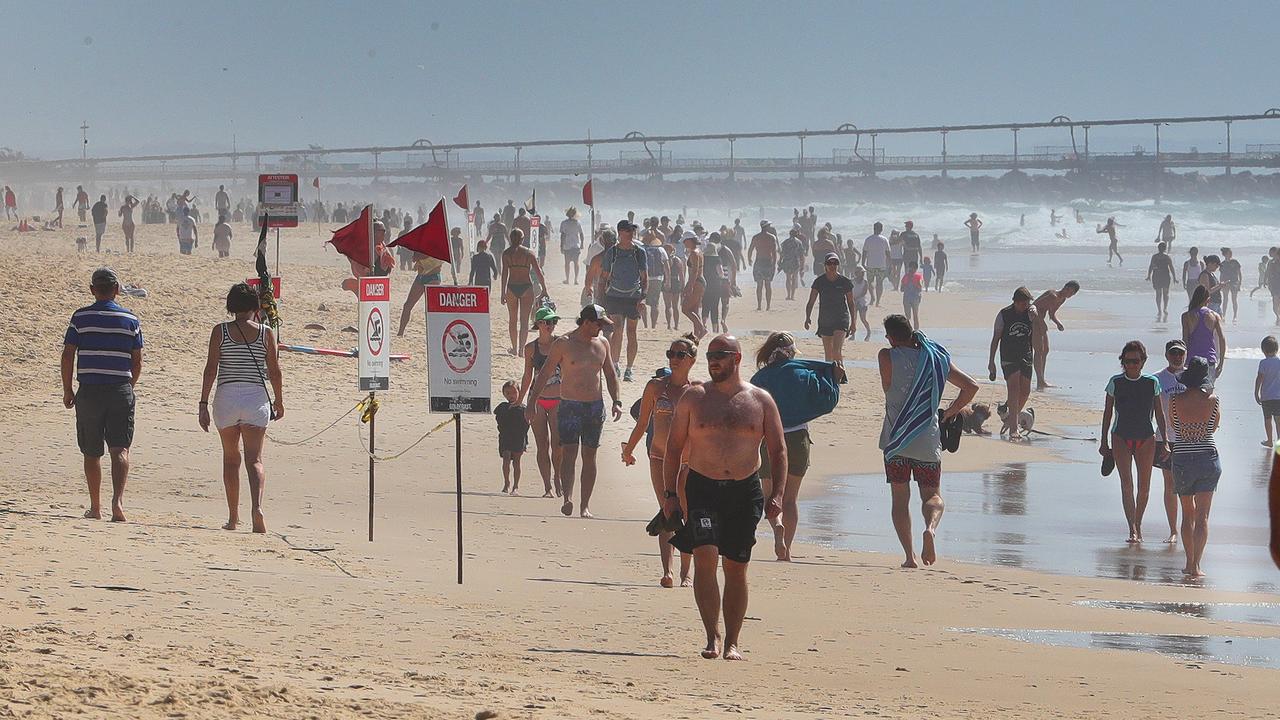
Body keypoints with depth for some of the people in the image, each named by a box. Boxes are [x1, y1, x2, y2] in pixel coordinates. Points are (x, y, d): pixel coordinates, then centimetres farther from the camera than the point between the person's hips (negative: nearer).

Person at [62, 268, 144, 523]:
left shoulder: (80, 317, 0)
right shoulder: (130, 320, 3)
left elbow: (68, 356, -1)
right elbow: (137, 362, 6)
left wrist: (67, 390, 8)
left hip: (89, 392, 0)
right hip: (120, 391, 0)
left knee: (91, 453, 11)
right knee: (120, 449, -4)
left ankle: (95, 508, 18)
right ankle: (118, 499, -24)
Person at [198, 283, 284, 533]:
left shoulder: (220, 331, 0)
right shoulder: (266, 333, 2)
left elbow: (211, 369, -5)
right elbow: (274, 371, 4)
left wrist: (203, 404, -2)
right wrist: (279, 401, 17)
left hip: (226, 398, 0)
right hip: (256, 399, 0)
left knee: (231, 458, 15)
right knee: (254, 459, -4)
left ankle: (233, 517, 20)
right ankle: (256, 507, -29)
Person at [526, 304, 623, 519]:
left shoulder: (602, 344, 9)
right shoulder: (564, 344, -5)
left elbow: (610, 375, 19)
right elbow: (544, 374, -3)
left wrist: (616, 401, 8)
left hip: (595, 406, 4)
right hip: (569, 406, -4)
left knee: (589, 456, 4)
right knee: (569, 452, -16)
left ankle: (585, 505, 7)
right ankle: (568, 499, -26)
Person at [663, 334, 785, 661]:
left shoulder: (760, 401, 5)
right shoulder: (694, 397, 4)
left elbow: (778, 450, 7)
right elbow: (673, 447, 7)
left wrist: (777, 494, -5)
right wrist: (670, 492, 0)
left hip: (745, 491, 1)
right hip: (701, 489, -1)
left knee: (736, 568, 5)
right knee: (705, 557, -16)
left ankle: (732, 642, 14)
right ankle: (712, 638, -15)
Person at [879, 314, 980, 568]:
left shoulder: (888, 356, -5)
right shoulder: (937, 358, 7)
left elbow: (887, 388, 3)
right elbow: (971, 387, 9)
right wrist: (948, 414, 16)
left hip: (896, 438, -2)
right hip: (928, 440, 2)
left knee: (900, 498, 8)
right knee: (932, 496, 11)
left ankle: (909, 554, -4)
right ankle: (931, 528, -22)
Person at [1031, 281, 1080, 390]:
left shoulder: (1062, 299, 7)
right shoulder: (1053, 296, -23)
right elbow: (1035, 307, -31)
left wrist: (1058, 323, -1)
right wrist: (1042, 323, -34)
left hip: (1040, 321, 10)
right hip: (1032, 320, -10)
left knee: (1045, 350, 10)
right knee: (1039, 350, -12)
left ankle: (1042, 381, 16)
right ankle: (1040, 382, -13)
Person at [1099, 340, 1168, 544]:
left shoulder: (1152, 383, 0)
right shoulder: (1115, 382, -1)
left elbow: (1159, 413, 6)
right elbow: (1107, 413, 6)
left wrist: (1164, 441, 4)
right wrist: (1104, 441, 6)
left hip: (1146, 438, 1)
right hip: (1121, 438, -1)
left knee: (1144, 486, 5)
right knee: (1126, 483, -12)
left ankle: (1138, 525, 23)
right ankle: (1132, 529, -16)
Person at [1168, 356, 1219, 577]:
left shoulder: (1176, 400, -10)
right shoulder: (1212, 400, -9)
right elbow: (1214, 427, 6)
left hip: (1182, 460, 0)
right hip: (1208, 459, 0)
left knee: (1188, 514, 16)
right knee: (1202, 515, 4)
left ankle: (1190, 563, 18)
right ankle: (1196, 565, -5)